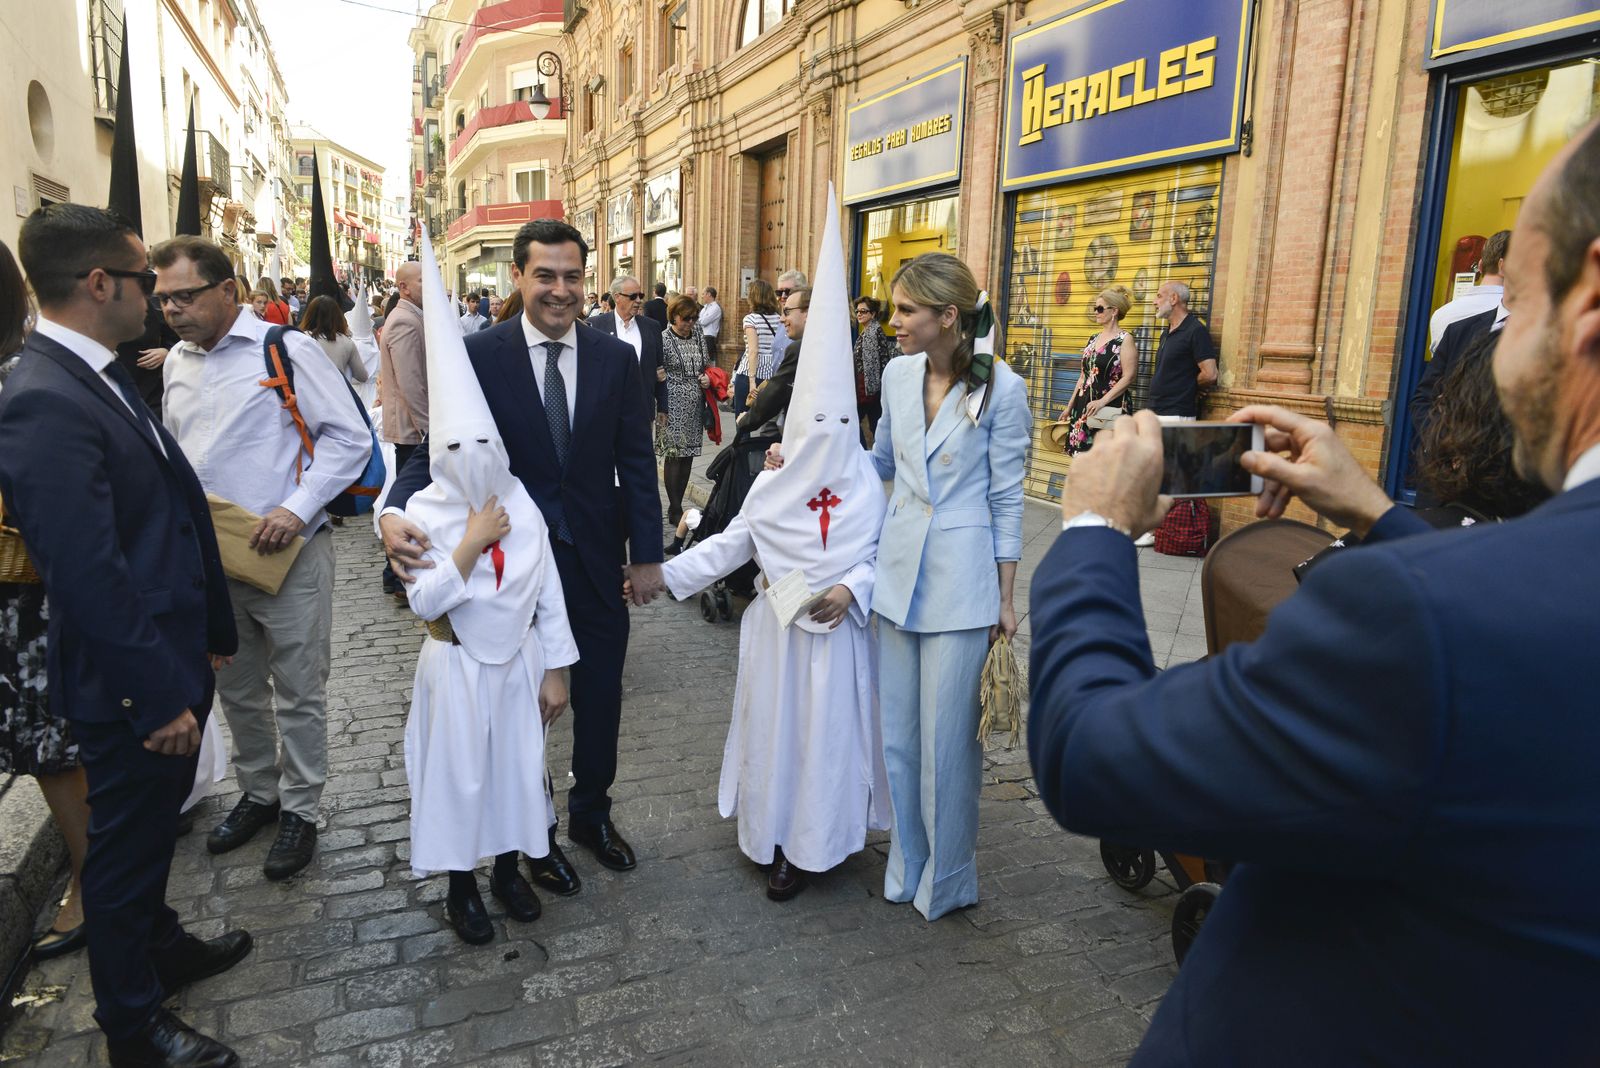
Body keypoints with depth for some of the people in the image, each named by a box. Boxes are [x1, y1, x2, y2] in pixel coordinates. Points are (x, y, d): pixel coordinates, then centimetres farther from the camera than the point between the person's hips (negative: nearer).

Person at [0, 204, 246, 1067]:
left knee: (152, 826, 27)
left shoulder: (99, 378, 6)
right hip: (133, 687, -9)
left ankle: (159, 947, 50)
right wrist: (158, 697, -21)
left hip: (172, 657, 9)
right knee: (126, 843, 11)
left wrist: (208, 635, 15)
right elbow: (90, 576, -27)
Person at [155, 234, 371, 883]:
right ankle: (258, 793, 37)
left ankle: (299, 812, 21)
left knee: (298, 693, 5)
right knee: (237, 689, 18)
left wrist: (296, 509, -20)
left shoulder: (287, 350, -10)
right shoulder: (177, 362, 10)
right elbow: (175, 447, 22)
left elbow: (351, 438, -12)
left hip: (286, 554, -6)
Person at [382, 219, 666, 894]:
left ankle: (592, 814, 40)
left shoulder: (615, 358, -1)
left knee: (600, 699, 15)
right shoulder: (479, 355, -9)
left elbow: (636, 462, 0)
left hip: (596, 560, 2)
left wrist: (647, 555, -1)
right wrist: (396, 512, -33)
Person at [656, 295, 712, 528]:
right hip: (673, 406, -6)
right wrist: (661, 408, -11)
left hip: (695, 407, 6)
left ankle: (677, 506, 18)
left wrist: (708, 378, 1)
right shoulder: (663, 339, -6)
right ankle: (675, 511, 3)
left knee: (688, 456, 8)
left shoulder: (698, 337, 12)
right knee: (674, 456, -4)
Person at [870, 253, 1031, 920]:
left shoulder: (1001, 389, -10)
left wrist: (1006, 598, -3)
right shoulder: (898, 375, 4)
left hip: (961, 580, -5)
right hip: (898, 568, 5)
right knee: (899, 731, 12)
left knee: (947, 736, 3)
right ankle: (907, 863, 32)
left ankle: (947, 877, 26)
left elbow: (1006, 499, -5)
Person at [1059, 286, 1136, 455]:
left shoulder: (1125, 339, -6)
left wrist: (1102, 401, -22)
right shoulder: (1093, 339, 15)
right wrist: (1070, 406, 16)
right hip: (1084, 405, 7)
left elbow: (1128, 377, -14)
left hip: (1109, 408, -7)